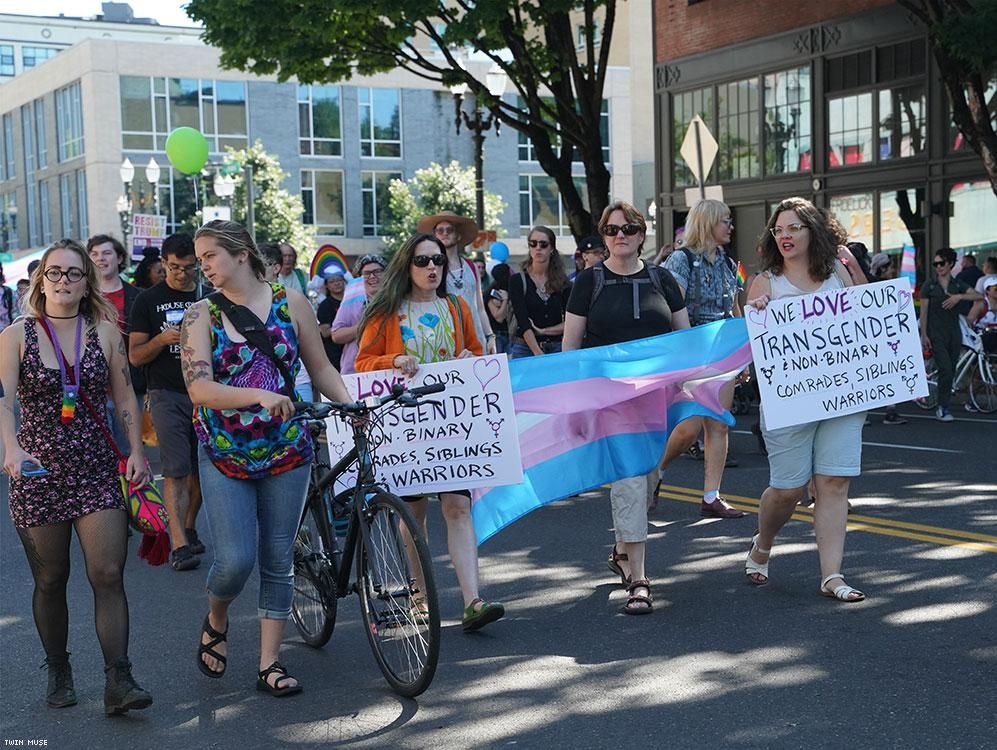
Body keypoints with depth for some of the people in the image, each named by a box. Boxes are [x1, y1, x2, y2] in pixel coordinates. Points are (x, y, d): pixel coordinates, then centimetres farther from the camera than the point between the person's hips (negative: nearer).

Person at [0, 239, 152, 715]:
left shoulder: (105, 332, 5)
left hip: (98, 469, 1)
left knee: (108, 575, -8)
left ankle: (118, 682, -7)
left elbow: (124, 397, 8)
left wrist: (136, 451, -3)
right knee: (51, 580, 8)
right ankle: (58, 673, 25)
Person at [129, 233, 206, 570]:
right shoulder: (148, 301, 3)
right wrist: (161, 340, -18)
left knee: (201, 470, 8)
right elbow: (135, 356, 0)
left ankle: (188, 530, 26)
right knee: (176, 469, -12)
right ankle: (179, 544, -14)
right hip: (168, 394, -3)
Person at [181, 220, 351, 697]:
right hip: (224, 456, -1)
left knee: (278, 560, 5)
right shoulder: (201, 314, -2)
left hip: (285, 452, 2)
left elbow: (321, 368, 7)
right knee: (235, 560, -10)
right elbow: (198, 388, -14)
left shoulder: (290, 301, 2)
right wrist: (260, 395, -28)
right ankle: (216, 621, 23)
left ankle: (269, 665, 15)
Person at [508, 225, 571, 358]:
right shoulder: (518, 281, 1)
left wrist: (542, 331, -8)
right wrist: (538, 354, -19)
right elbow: (523, 323, -10)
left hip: (557, 348, 2)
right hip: (526, 349, -2)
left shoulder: (563, 282, 8)